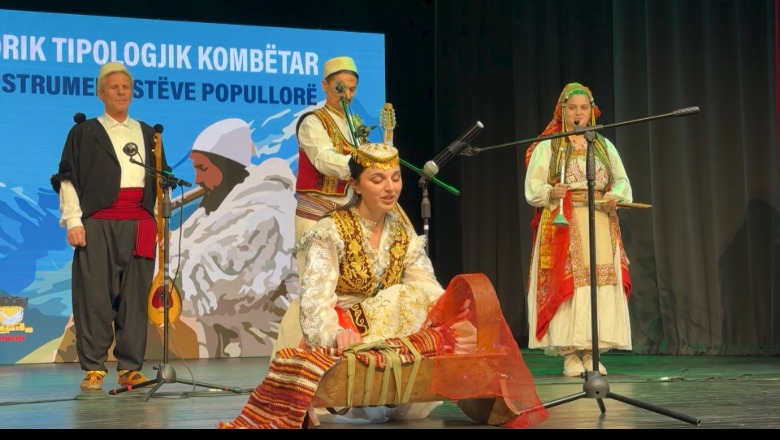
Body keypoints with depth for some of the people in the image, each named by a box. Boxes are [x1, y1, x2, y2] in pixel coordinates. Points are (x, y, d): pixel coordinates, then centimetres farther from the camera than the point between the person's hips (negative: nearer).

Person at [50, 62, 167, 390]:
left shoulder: (147, 134, 19)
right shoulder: (84, 133, 9)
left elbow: (160, 181, 20)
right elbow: (68, 178, 3)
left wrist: (160, 220, 10)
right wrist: (73, 221, -8)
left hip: (138, 224, 3)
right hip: (97, 224, -3)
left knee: (135, 295, 0)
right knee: (95, 295, -5)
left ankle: (130, 367, 6)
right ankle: (93, 368, 0)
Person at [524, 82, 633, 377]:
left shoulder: (604, 146, 17)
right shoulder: (547, 147, 6)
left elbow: (622, 182, 12)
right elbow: (532, 189, -1)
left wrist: (614, 195, -10)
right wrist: (551, 193, -22)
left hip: (600, 225, 3)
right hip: (563, 226, -3)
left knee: (601, 285, -3)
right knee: (566, 285, -10)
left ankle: (591, 353, 2)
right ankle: (569, 354, -6)